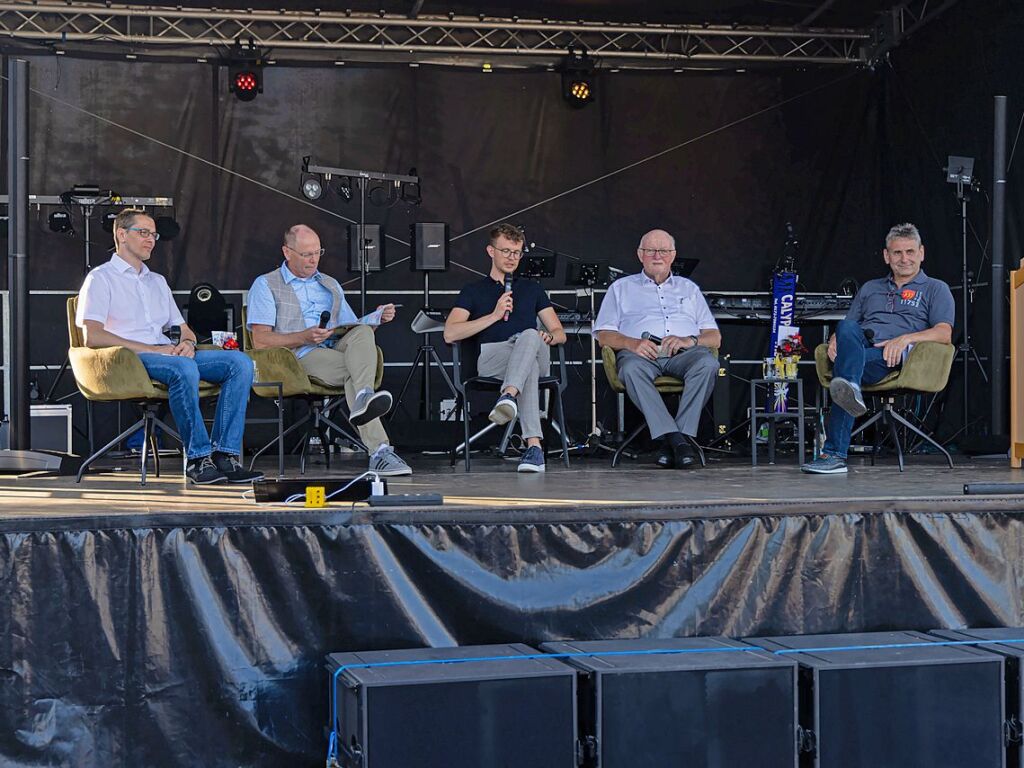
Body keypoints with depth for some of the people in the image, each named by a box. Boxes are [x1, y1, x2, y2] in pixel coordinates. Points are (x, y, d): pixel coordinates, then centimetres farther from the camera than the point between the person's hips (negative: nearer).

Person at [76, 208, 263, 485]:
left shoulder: (157, 281, 30)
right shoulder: (101, 278, 6)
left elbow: (183, 328, 29)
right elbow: (93, 336, -9)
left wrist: (187, 343, 1)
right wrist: (153, 349, -15)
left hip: (171, 355, 7)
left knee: (240, 362, -18)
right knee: (184, 369, -39)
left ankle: (224, 454, -26)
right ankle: (197, 457, -32)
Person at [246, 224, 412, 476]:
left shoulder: (331, 285, 29)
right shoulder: (266, 285, 11)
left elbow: (353, 328, 25)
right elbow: (260, 341, -2)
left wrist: (376, 318, 2)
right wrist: (305, 337, -15)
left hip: (337, 350, 4)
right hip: (301, 358, -4)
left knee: (363, 331, -31)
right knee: (355, 371, -33)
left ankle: (364, 397, -55)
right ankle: (380, 451, -48)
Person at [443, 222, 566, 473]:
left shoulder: (532, 290, 30)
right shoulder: (473, 292, 21)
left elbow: (559, 333, 26)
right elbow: (450, 334, 4)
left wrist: (549, 337, -1)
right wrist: (494, 316, -1)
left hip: (536, 355, 2)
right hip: (492, 356, -2)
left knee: (529, 336, -38)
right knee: (528, 365, -39)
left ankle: (509, 396, -62)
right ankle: (534, 446, -56)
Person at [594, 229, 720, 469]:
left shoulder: (689, 288, 29)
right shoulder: (621, 288, 25)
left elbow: (715, 338, 18)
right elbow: (604, 335, 12)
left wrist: (690, 341, -5)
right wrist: (632, 343, -10)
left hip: (684, 353, 1)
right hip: (640, 353, -1)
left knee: (707, 363, -34)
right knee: (631, 368, -38)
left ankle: (676, 439, -37)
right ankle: (676, 439, -44)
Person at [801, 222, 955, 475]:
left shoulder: (935, 289, 20)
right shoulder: (870, 288, 36)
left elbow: (944, 333, 3)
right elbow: (847, 325, 30)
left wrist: (905, 338, -16)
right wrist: (836, 339, 2)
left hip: (894, 356, -3)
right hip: (860, 345, 3)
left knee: (848, 362, -36)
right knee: (847, 329, -36)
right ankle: (850, 391, -65)